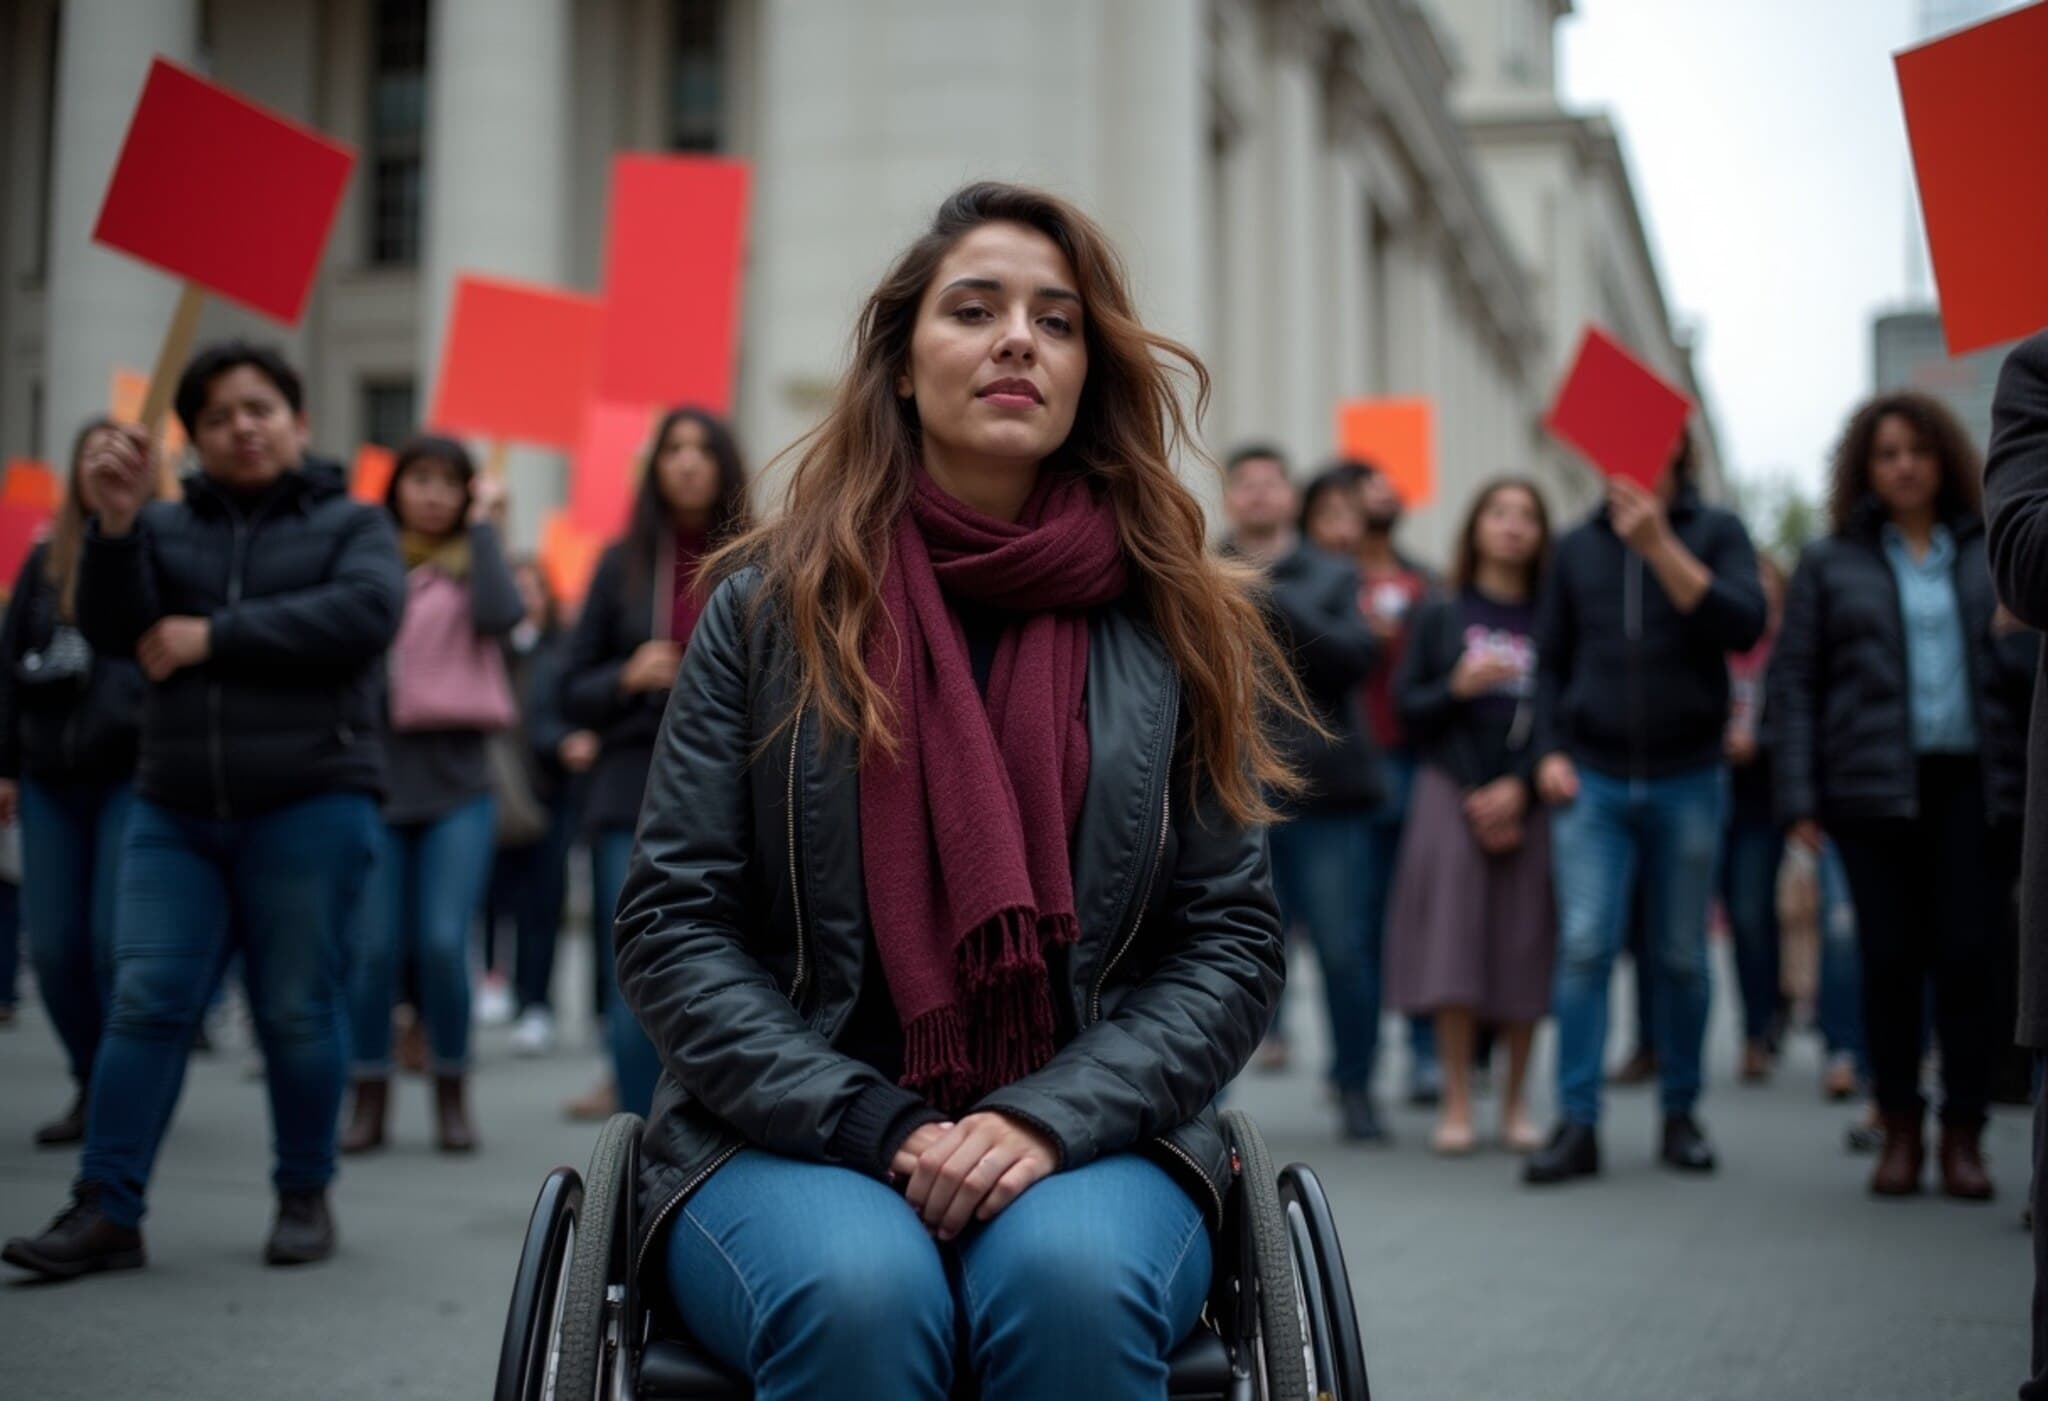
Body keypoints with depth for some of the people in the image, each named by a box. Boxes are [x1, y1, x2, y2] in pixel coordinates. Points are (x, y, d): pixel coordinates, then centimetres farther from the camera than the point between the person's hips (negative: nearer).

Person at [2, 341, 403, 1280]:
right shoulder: (167, 527, 15)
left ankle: (305, 1198, 14)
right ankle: (105, 1211, -2)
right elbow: (111, 631, 1)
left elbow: (364, 613, -12)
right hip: (174, 813, 3)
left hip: (310, 806, -3)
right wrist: (113, 524, -15)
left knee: (297, 1009, 1)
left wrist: (213, 636, -12)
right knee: (146, 1002, -4)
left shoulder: (350, 524, 7)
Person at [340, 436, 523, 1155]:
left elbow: (501, 615, -12)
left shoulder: (470, 564, 10)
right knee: (373, 946, -2)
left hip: (456, 776, -1)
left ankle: (452, 1095, 10)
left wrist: (484, 526, -4)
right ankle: (369, 1096, 12)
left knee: (444, 942, -7)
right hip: (374, 770, 1)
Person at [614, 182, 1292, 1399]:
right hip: (792, 1144, 0)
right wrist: (878, 1132, -13)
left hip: (1088, 1142, 1)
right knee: (858, 1295, -33)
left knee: (1074, 1280, -33)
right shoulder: (775, 611, 4)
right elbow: (673, 927, 0)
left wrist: (1050, 1118, -13)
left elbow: (1234, 941, 3)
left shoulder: (1173, 630, 6)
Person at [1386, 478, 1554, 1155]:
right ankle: (1457, 1103, 1)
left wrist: (1520, 787, -7)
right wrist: (1457, 688, -12)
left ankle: (1515, 1102, 10)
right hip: (1452, 794, 0)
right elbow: (1408, 710, 6)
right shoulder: (1440, 616, 9)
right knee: (1453, 942, -5)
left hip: (1530, 800, 0)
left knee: (1525, 946, 0)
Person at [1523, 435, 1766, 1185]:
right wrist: (1550, 751, 3)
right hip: (1591, 780, 1)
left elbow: (1743, 625, -14)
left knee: (1683, 956, 7)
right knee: (1583, 948, -9)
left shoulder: (1715, 531, 3)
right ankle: (1577, 1123, -7)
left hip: (1687, 779, -1)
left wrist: (1659, 544, -20)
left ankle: (1680, 1112, 20)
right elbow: (1550, 660, 15)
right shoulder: (1578, 546, 10)